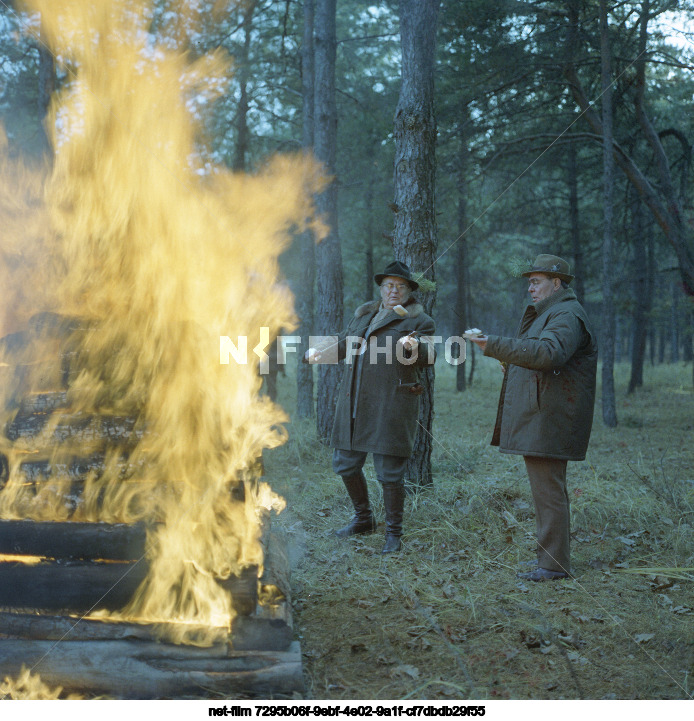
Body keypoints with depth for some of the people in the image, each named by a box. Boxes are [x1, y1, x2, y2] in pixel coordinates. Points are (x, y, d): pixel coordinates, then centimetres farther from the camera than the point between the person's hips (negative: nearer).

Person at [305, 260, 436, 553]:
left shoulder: (418, 321, 0)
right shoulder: (364, 314, 17)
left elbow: (428, 356, -15)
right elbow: (345, 342, 29)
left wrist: (415, 346, -37)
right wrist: (320, 351, 11)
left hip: (391, 406, -6)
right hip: (354, 405, 6)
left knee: (389, 472, -4)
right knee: (345, 464, 12)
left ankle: (394, 533, 12)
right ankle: (363, 519, 33)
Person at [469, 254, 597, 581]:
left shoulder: (567, 315, -13)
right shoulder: (548, 313, 23)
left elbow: (548, 353, -31)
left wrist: (496, 346, -35)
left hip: (548, 421, -11)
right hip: (536, 420, 11)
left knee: (548, 490, -7)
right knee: (545, 489, 15)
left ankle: (553, 563, -1)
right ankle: (551, 558, 23)